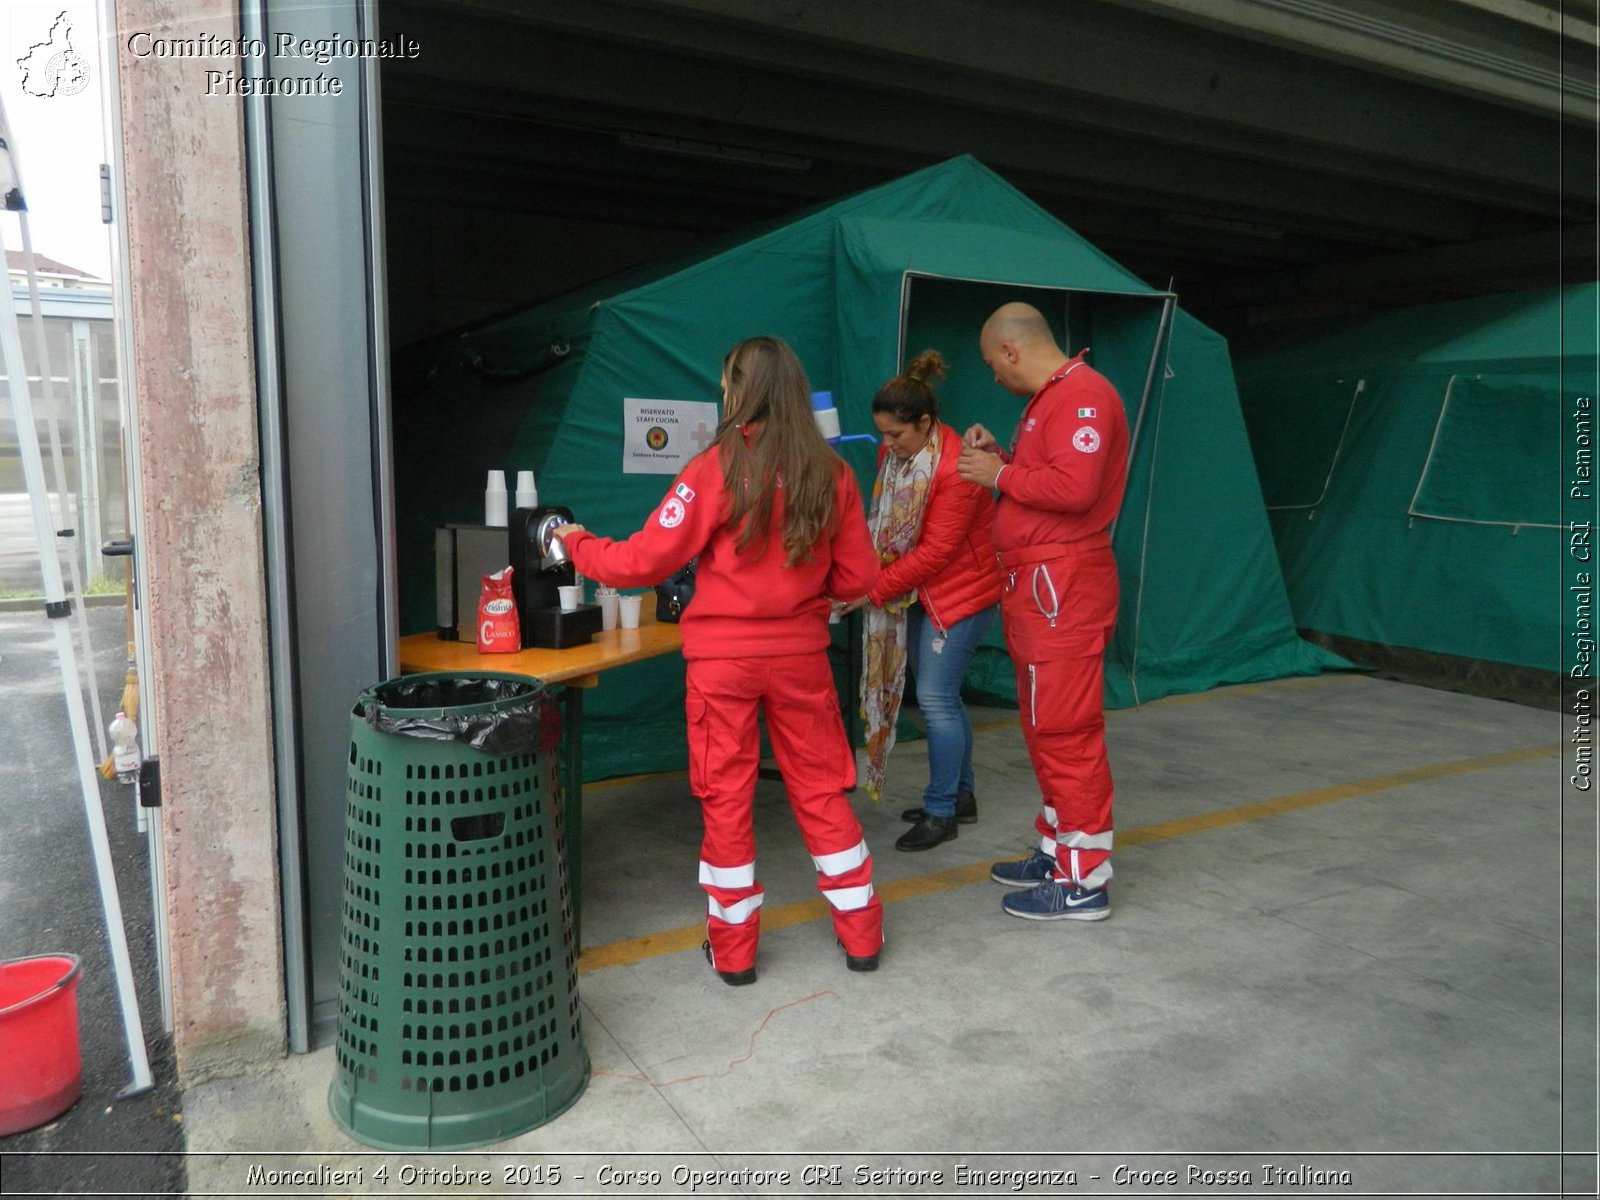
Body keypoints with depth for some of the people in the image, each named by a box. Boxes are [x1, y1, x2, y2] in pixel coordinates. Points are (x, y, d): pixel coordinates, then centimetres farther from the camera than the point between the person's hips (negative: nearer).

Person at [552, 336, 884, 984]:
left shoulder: (716, 469, -13)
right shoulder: (831, 473, -2)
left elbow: (644, 561, -10)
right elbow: (857, 577, 2)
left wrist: (578, 544, 7)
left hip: (723, 656, -3)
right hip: (801, 654, 3)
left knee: (726, 798, 10)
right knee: (821, 790, 15)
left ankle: (734, 948, 21)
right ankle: (861, 934, 24)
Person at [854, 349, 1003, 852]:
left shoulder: (955, 468, -24)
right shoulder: (894, 453, 1)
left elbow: (936, 551, -24)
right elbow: (884, 523, 10)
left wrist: (872, 591, -23)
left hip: (963, 589, -8)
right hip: (922, 590, 8)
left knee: (936, 697, -8)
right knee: (941, 696, 13)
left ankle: (940, 812, 5)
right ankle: (961, 795, 27)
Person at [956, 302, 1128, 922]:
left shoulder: (1082, 395, -13)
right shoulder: (1051, 397, 19)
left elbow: (1074, 487, -25)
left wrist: (1000, 475, -13)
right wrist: (1000, 456, 9)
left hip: (1063, 587, -11)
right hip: (1036, 584, 11)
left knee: (1066, 730, -6)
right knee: (1045, 725, 17)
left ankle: (1085, 882, 3)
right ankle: (1058, 851, 29)